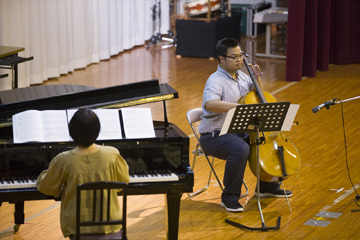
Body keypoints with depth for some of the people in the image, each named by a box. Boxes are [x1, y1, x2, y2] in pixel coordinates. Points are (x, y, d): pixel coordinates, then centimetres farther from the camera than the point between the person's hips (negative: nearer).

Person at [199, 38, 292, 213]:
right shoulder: (216, 80, -18)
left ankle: (268, 186, 24)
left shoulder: (240, 76, 9)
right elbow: (209, 104, -39)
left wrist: (256, 79, 5)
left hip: (239, 131, 9)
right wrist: (239, 106, -46)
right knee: (240, 149, -37)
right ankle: (229, 198, -22)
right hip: (215, 136, -9)